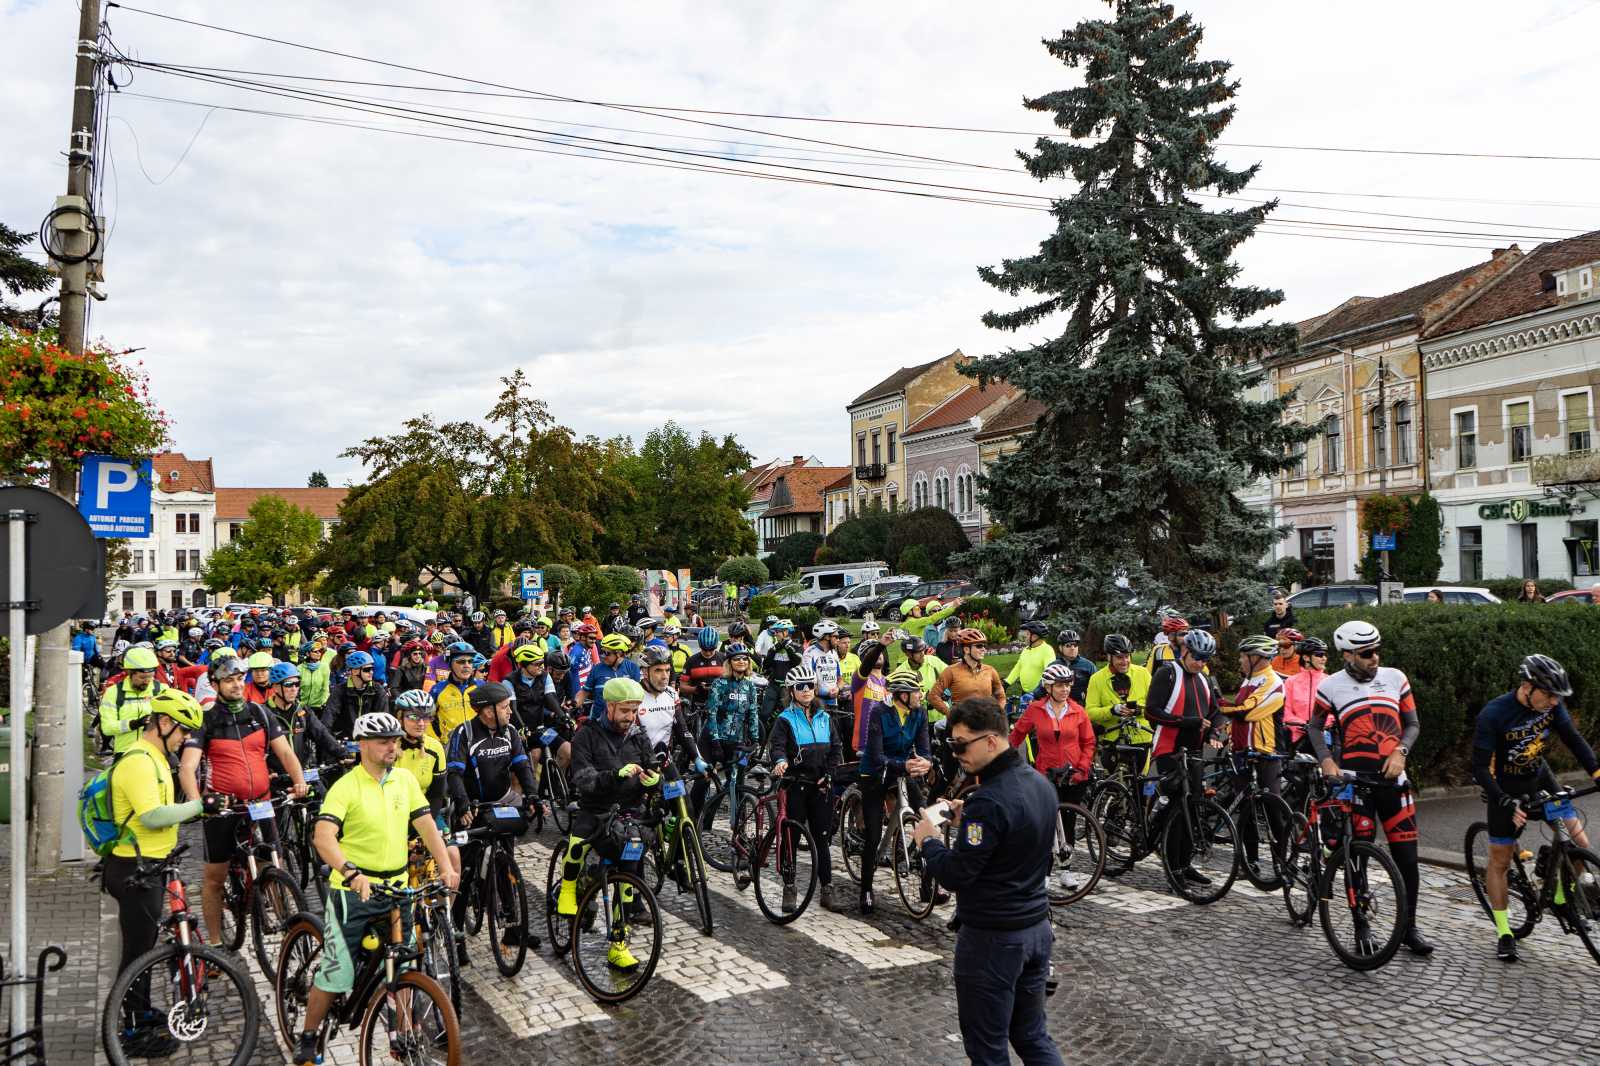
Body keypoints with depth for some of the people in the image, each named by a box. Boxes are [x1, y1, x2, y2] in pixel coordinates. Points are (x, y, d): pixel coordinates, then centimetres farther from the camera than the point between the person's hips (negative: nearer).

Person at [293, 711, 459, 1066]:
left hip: (396, 887, 5)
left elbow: (425, 824, 4)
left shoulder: (405, 778, 2)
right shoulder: (346, 787, -14)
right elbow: (323, 836, -26)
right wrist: (351, 873, -41)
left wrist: (446, 866, -6)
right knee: (337, 972, 1)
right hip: (353, 890, -5)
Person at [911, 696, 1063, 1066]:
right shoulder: (1040, 783, 3)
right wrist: (967, 821, 7)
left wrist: (929, 840, -6)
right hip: (1037, 928, 9)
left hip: (992, 938, -8)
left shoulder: (989, 800, -25)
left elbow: (954, 875, -23)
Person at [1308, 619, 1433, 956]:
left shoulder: (1395, 678, 6)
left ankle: (1409, 927, 17)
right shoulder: (1331, 685, -1)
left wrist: (1399, 752, -7)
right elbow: (1315, 726, 11)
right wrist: (1326, 760, -4)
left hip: (1392, 777, 2)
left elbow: (1413, 724, 11)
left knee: (1406, 855, 2)